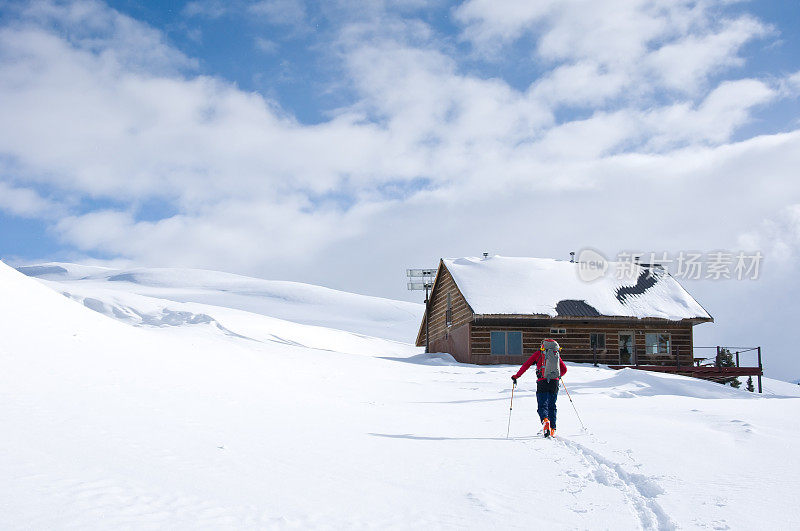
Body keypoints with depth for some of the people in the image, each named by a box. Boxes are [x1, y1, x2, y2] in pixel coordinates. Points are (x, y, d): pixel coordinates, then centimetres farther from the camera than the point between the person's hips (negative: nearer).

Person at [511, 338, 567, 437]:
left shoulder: (539, 354, 8)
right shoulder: (557, 355, 15)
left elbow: (526, 365, 5)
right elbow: (564, 369, 21)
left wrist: (516, 376, 13)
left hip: (542, 382, -2)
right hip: (555, 382, 2)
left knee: (542, 406, -1)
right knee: (552, 406, 14)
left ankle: (545, 420, -31)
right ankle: (553, 429, 8)